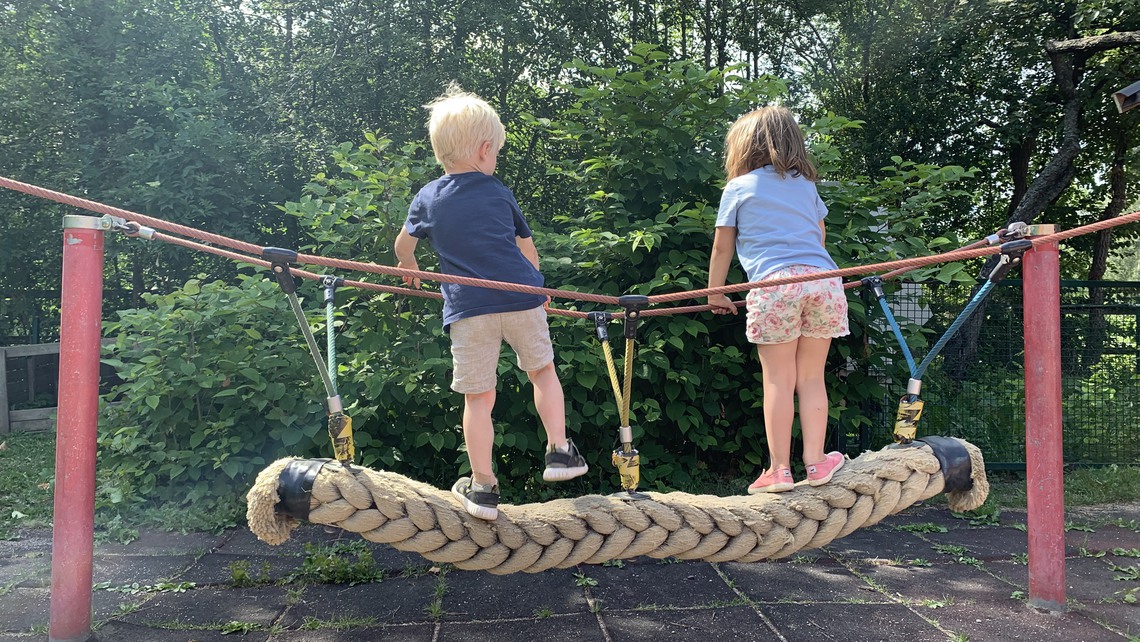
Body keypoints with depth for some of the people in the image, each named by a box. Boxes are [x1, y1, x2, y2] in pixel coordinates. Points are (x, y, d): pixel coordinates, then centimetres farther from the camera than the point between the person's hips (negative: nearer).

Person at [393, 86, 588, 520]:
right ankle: (559, 451, 17)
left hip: (467, 309, 0)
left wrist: (409, 271, 47)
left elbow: (403, 246, 25)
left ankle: (483, 488, 9)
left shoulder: (426, 199, 11)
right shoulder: (499, 193, 11)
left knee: (478, 397, 5)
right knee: (542, 370, 21)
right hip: (521, 300, 0)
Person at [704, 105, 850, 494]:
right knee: (812, 379, 10)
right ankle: (815, 462, 12)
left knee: (778, 381, 1)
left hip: (774, 284, -4)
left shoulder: (737, 188, 12)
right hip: (823, 280, 4)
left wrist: (715, 296, 27)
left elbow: (722, 248, 15)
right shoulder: (806, 185, 23)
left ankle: (779, 470, 4)